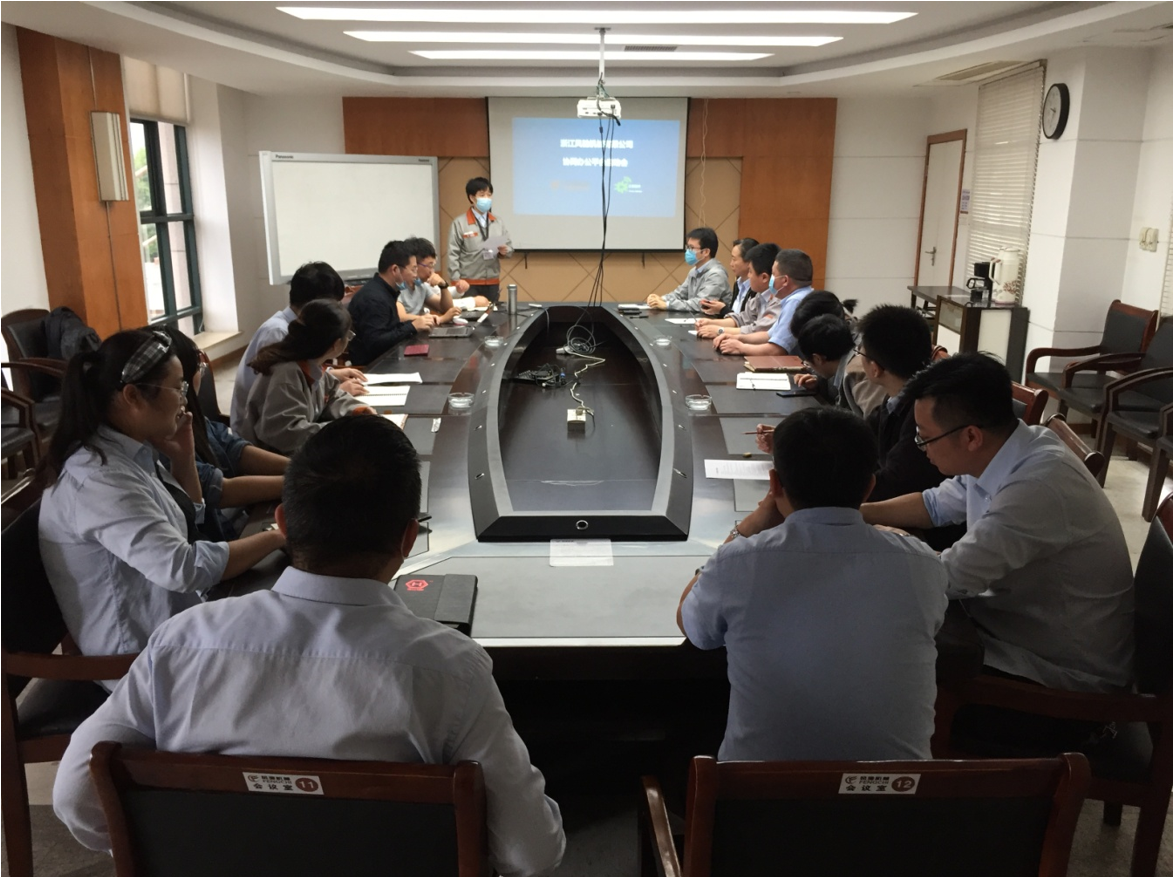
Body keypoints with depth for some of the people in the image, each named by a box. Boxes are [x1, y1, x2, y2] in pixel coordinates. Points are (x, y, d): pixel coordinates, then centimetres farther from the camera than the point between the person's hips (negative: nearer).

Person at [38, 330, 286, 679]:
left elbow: (189, 519, 16)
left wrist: (184, 458, -1)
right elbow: (183, 568, -34)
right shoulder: (96, 477, -27)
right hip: (143, 656, -8)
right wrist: (275, 537, -24)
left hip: (171, 623, 8)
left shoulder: (131, 453, 0)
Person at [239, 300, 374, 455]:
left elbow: (332, 396, 14)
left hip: (299, 453, 8)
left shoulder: (311, 367, -2)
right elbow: (284, 432, -35)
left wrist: (356, 409, -6)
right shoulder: (286, 375, -26)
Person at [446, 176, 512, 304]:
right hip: (469, 284, -4)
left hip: (493, 283, 4)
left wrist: (504, 251, -11)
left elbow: (510, 247, 12)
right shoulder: (459, 223, -4)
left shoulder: (498, 221, 9)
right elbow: (452, 254, -7)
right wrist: (457, 279, -15)